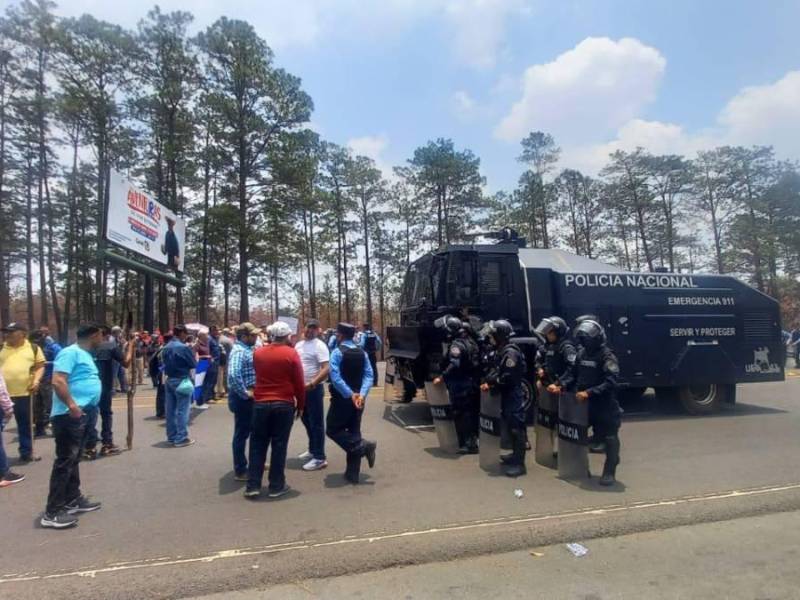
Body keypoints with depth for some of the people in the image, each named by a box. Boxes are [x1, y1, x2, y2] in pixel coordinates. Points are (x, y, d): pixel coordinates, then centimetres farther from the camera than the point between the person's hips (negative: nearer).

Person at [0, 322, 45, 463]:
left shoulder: (33, 348, 4)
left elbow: (40, 366, 6)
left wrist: (36, 380, -10)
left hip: (24, 393, 0)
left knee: (25, 424, 12)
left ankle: (26, 452, 25)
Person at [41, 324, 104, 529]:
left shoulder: (85, 355, 17)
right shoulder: (71, 352, -13)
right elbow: (58, 381, -23)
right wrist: (72, 405, -25)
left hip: (83, 414, 10)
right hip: (69, 415, -10)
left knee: (73, 460, 17)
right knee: (65, 461, -7)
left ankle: (73, 500, 28)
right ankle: (52, 512, -2)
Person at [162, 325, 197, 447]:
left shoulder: (166, 348, 8)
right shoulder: (184, 347, -16)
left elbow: (164, 362, 17)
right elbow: (194, 364, -9)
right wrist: (194, 353, 8)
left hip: (169, 380, 8)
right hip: (182, 381, -8)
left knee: (170, 410, 12)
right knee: (182, 410, -3)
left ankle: (171, 436, 21)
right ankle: (181, 438, 0)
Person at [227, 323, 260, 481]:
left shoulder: (247, 349, 11)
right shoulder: (239, 351, -20)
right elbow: (233, 375, -35)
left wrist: (251, 391, 8)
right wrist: (245, 393, -25)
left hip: (250, 396, 10)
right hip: (243, 398, -10)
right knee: (242, 434, 1)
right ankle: (240, 471, 12)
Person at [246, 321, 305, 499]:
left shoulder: (257, 353, 4)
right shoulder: (291, 354, -7)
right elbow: (299, 383, -5)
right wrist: (300, 405, 5)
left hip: (260, 404, 3)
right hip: (284, 405, -3)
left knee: (258, 446, 11)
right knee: (279, 446, 5)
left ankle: (253, 486, 13)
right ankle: (276, 486, 13)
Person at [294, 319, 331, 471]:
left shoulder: (319, 346, -14)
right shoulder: (299, 344, 10)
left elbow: (326, 370, -23)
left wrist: (311, 384, -31)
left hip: (313, 389, -8)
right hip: (301, 388, 8)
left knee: (316, 423, -2)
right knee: (306, 420, 19)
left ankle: (320, 458, 5)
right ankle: (312, 450, 35)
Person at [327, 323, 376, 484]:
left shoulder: (337, 352, -11)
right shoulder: (362, 353, 6)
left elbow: (335, 377, -21)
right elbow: (369, 375, -3)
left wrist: (350, 394, -19)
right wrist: (362, 394, -12)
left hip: (342, 398, -6)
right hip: (358, 399, 6)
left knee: (333, 429, 6)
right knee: (354, 432, 12)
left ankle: (363, 446, -11)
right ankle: (353, 473, 14)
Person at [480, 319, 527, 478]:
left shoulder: (511, 352, -19)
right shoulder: (501, 351, 11)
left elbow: (508, 377, -23)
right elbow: (495, 370, 13)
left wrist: (491, 385, -13)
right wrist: (487, 381, -3)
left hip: (513, 394, -10)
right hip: (506, 394, 10)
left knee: (516, 428, -5)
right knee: (510, 426, 18)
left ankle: (519, 464, 0)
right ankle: (516, 455, 31)